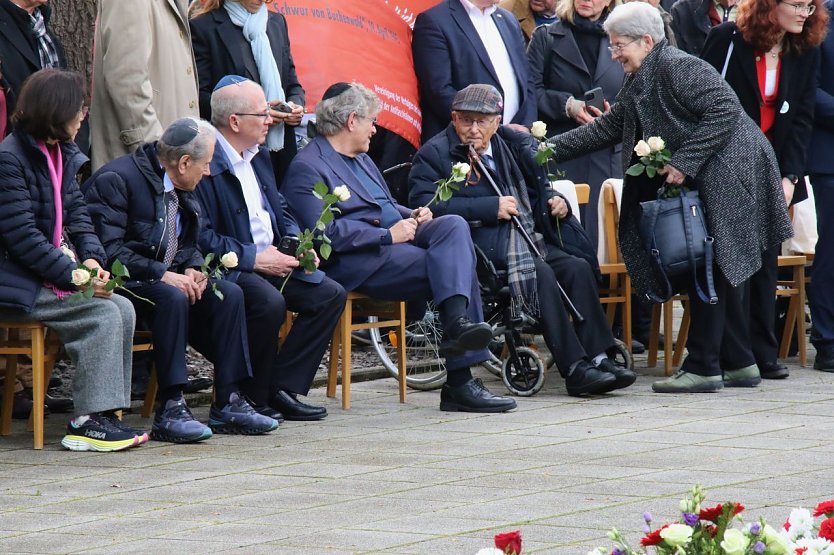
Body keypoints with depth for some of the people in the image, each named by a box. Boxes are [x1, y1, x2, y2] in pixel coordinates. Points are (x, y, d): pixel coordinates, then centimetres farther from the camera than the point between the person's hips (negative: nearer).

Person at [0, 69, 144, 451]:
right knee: (103, 315, -21)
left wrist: (92, 259, -6)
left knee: (123, 309, -11)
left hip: (54, 274, 9)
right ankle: (89, 421, -20)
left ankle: (105, 415, -11)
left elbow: (77, 213, 14)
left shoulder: (63, 156, 14)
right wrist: (74, 277, -21)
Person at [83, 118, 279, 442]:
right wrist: (162, 274, -27)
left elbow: (187, 244, 20)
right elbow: (107, 250, -24)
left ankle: (228, 403, -11)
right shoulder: (116, 179, -17)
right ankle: (170, 410, -32)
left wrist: (191, 269, -3)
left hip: (165, 276, 8)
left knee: (229, 294, -11)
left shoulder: (180, 190, 10)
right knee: (172, 298, -34)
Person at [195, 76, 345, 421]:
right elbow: (201, 237, -21)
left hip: (271, 260, 9)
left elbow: (280, 210, 25)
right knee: (269, 302, -35)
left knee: (331, 295, -6)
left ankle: (282, 389, -5)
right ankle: (251, 397, -15)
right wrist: (253, 259, -20)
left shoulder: (258, 155, 15)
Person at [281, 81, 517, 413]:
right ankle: (459, 381, -31)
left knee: (453, 226, -20)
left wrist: (410, 215, 11)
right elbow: (325, 233, -17)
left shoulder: (361, 159, 28)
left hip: (394, 239, 9)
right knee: (452, 267, -24)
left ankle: (457, 322, -35)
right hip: (355, 262, -9)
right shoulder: (307, 168, -5)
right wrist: (387, 235, -18)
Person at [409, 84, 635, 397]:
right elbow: (424, 203, -15)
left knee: (578, 268, -19)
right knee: (541, 274, -29)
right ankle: (575, 369, -31)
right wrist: (492, 207, -16)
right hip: (482, 249, -7)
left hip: (530, 241, 7)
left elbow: (537, 191, 36)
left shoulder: (514, 147, 22)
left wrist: (556, 202, 10)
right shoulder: (435, 154, 2)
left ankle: (598, 357, -23)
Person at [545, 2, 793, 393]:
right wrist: (550, 149, 13)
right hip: (704, 184, 10)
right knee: (713, 273, 12)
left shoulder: (679, 67, -15)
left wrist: (683, 162, -23)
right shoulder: (638, 84, 14)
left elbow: (725, 111, -22)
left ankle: (703, 368, -1)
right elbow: (608, 128, 19)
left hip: (728, 176, -10)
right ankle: (739, 364, 18)